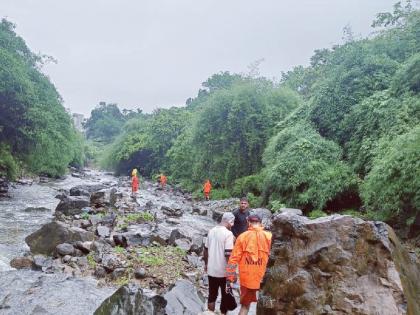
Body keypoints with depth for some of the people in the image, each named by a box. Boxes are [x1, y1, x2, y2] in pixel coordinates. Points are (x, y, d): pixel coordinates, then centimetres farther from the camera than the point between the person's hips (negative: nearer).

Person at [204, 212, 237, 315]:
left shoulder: (211, 231, 3)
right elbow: (228, 254, -23)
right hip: (224, 271, -6)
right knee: (226, 295, 14)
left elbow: (206, 249, 9)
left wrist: (206, 264, 21)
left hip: (211, 270, 6)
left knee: (212, 295, 16)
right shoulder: (228, 233, -18)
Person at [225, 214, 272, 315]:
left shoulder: (242, 237, -3)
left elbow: (233, 259, -5)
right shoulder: (268, 236, -6)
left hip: (246, 278, 1)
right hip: (264, 279, -1)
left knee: (245, 305, 19)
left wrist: (229, 280, -1)